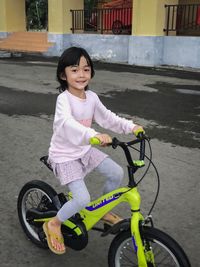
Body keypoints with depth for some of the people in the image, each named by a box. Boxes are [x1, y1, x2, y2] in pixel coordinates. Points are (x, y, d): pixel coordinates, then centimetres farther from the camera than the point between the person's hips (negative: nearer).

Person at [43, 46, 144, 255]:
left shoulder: (92, 97, -2)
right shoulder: (63, 99, -25)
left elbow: (107, 118, 6)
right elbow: (67, 123, -44)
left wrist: (131, 126, -9)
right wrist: (94, 135, -60)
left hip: (84, 150, 7)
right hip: (64, 155, -7)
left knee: (117, 173, 3)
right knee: (83, 200, -18)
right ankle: (54, 224, 10)